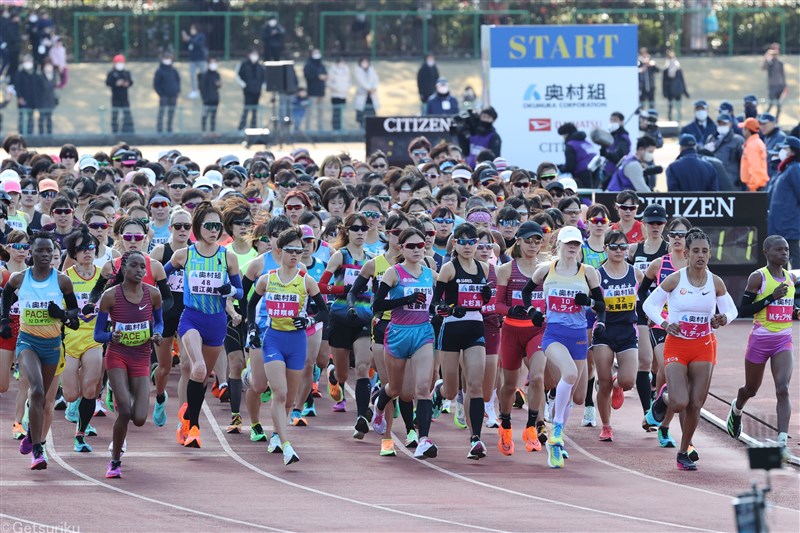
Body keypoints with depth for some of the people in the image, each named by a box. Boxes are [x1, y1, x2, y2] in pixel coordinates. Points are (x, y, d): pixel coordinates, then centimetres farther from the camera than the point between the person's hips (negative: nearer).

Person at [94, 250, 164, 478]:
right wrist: (111, 336, -26)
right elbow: (98, 334, -3)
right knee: (125, 411, -19)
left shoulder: (153, 294, -1)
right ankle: (115, 461, 2)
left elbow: (159, 322, 16)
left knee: (139, 419, -9)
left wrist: (157, 335, -7)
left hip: (141, 359, 3)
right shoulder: (110, 296, -8)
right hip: (117, 356, -3)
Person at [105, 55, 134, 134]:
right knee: (115, 115, 1)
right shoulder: (111, 73, -4)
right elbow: (108, 83, -12)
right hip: (116, 98, -3)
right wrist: (116, 83, -25)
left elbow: (131, 82, 9)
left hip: (124, 98, 3)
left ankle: (128, 131, 8)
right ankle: (114, 131, 7)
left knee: (127, 115, 2)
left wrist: (127, 84, -13)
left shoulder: (127, 72, 9)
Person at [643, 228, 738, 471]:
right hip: (676, 345, -3)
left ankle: (684, 452, 20)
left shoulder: (716, 283, -1)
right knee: (680, 403, -15)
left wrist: (724, 319, -13)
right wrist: (664, 323, -17)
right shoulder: (674, 280, -9)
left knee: (695, 405, 2)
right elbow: (649, 304, 0)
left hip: (704, 347, 3)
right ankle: (665, 396, 23)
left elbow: (731, 310, 10)